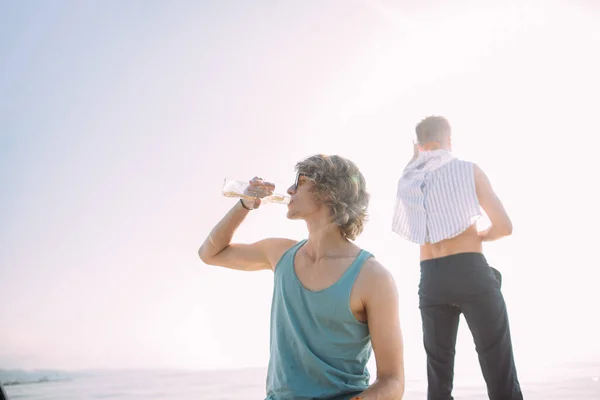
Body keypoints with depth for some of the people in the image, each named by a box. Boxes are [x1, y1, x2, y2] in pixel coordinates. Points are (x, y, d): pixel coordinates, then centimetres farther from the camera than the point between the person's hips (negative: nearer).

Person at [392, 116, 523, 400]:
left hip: (431, 280, 4)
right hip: (471, 272, -4)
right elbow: (504, 226, -3)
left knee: (438, 374, 11)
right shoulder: (468, 170, 1)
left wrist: (415, 159, 34)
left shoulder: (408, 179, 13)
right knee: (500, 374, -2)